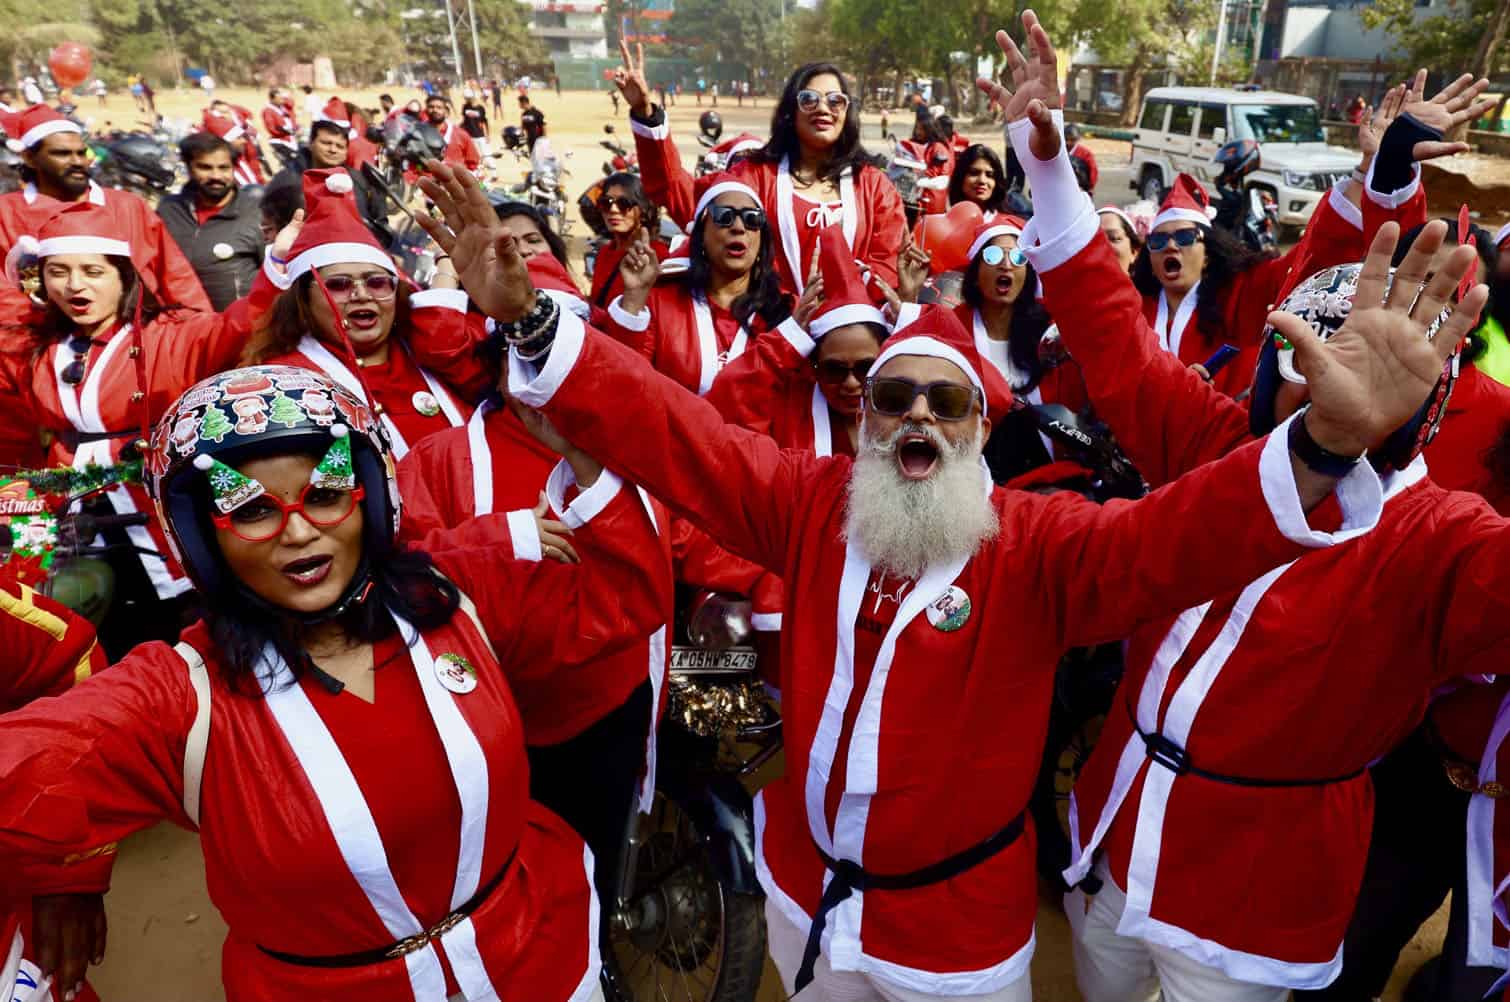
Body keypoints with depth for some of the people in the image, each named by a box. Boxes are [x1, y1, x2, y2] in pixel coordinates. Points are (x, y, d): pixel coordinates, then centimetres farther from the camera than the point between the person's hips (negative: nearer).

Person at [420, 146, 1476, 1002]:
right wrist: (527, 315, -24)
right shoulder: (809, 501, -11)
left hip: (959, 916, -2)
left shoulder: (1037, 543, -19)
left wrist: (1325, 445, -55)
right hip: (802, 884, 3)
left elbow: (1165, 538, -36)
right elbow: (664, 428, -15)